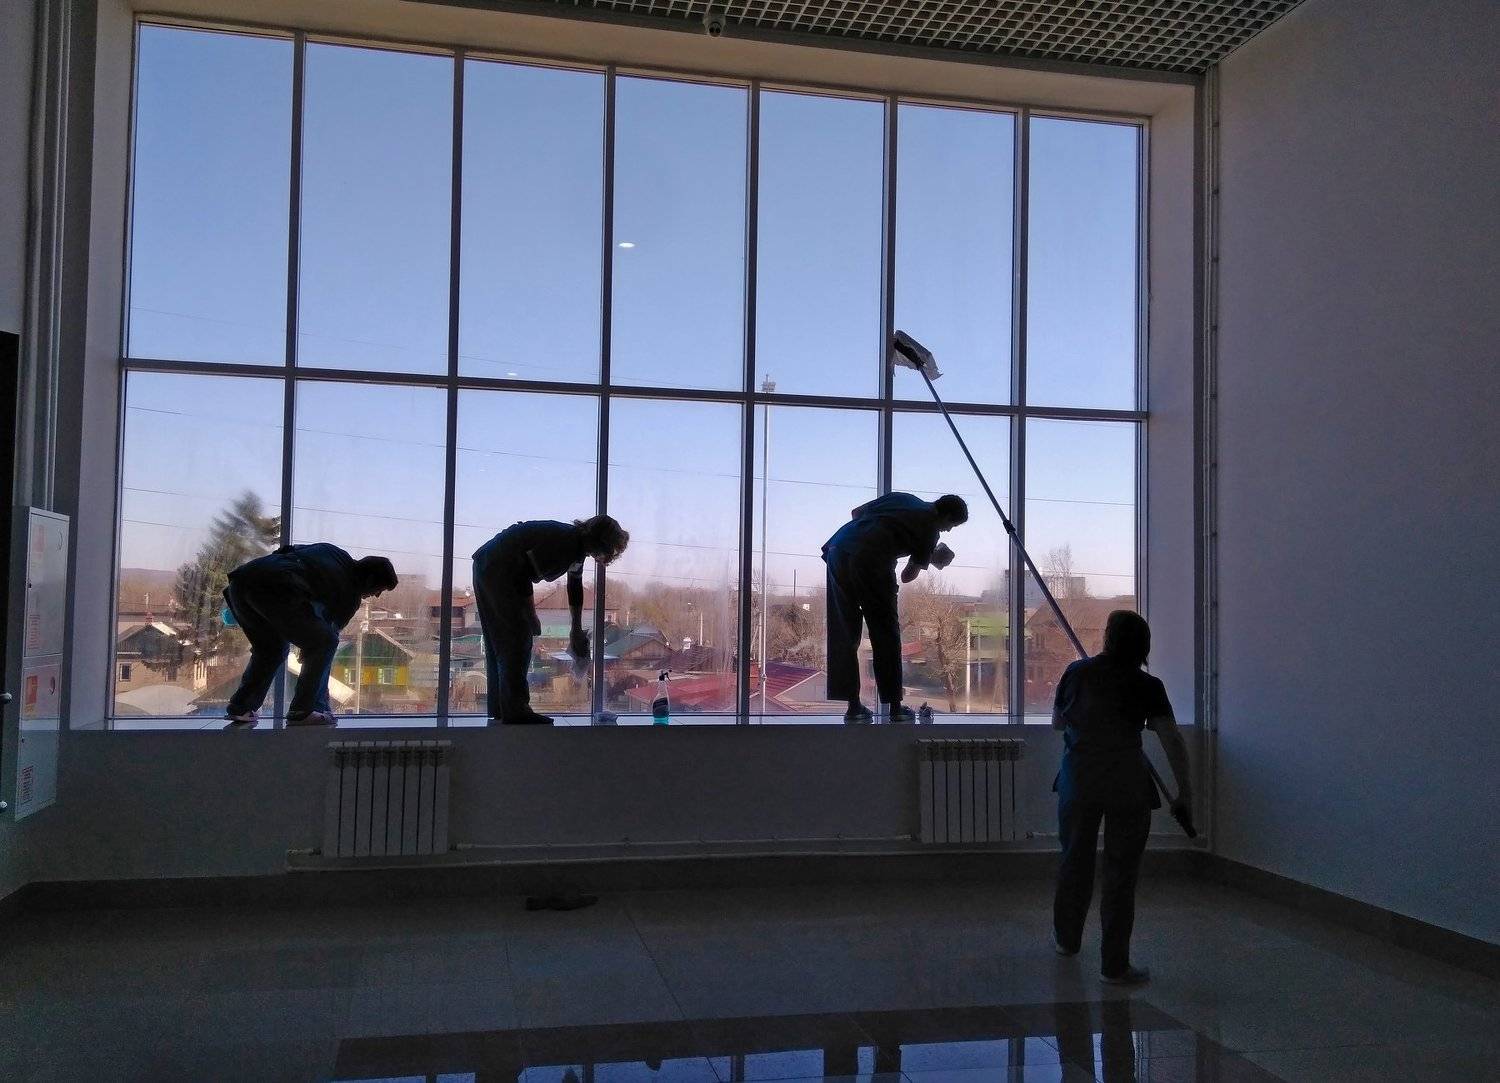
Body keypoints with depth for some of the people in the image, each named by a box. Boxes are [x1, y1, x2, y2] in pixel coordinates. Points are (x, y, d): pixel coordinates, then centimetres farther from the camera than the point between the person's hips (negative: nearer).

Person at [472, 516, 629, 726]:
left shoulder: (577, 546, 10)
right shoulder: (565, 542, -22)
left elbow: (575, 589, 25)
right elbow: (523, 574, -24)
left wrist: (577, 632, 36)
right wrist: (531, 616, -13)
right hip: (499, 571, -11)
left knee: (499, 642, 14)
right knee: (517, 640, -8)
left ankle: (500, 708, 21)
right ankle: (515, 711, -5)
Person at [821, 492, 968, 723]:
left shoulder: (900, 497, 28)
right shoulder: (930, 528, 12)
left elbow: (856, 512, 30)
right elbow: (908, 576, 16)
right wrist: (927, 559, 34)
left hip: (837, 547, 6)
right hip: (871, 561, -6)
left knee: (844, 634, 11)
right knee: (886, 635, 7)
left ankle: (854, 707, 13)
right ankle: (895, 707, 11)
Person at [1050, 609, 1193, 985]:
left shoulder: (1077, 672, 1)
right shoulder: (1147, 686, -6)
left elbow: (1057, 722, 13)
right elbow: (1172, 740, -11)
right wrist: (1184, 791, -5)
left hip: (1078, 781, 3)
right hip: (1127, 785, -2)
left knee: (1075, 861, 19)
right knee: (1121, 873, 4)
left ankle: (1066, 938, 37)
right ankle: (1114, 965, 8)